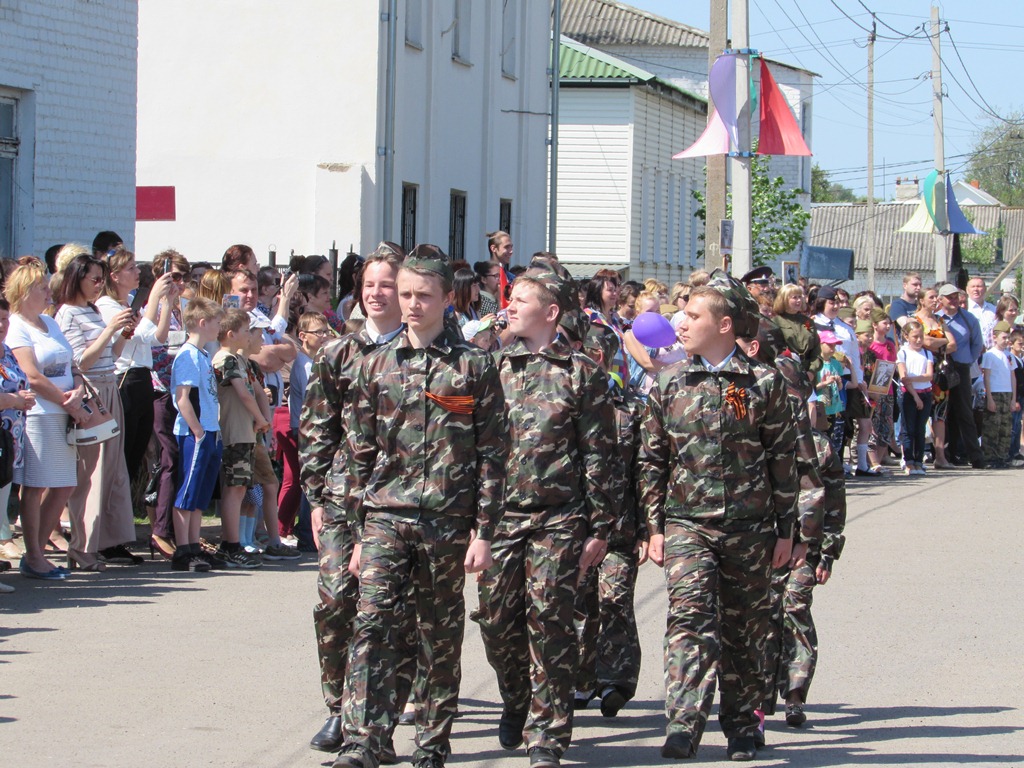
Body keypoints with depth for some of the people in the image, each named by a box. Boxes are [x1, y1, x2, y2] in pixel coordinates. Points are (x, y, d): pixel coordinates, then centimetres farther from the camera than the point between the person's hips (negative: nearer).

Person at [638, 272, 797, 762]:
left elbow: (783, 460, 3)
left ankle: (741, 726, 24)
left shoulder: (764, 384, 0)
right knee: (691, 616, -17)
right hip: (687, 523, 0)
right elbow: (652, 460, 9)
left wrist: (785, 530, 3)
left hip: (749, 526, 0)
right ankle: (683, 726, -24)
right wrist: (655, 527, 4)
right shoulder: (669, 384, 5)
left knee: (744, 630, 8)